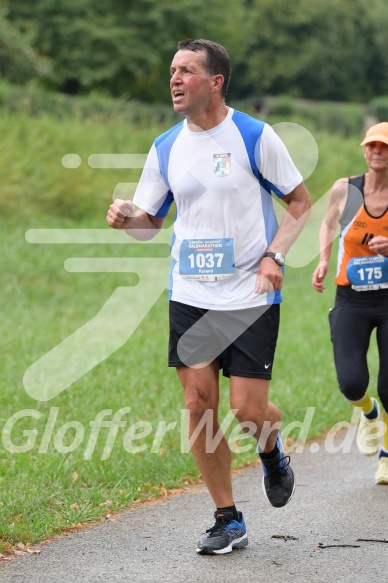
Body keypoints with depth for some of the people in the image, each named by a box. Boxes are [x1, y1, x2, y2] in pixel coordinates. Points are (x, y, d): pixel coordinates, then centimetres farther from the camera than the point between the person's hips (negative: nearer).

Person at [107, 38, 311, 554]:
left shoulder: (254, 136, -7)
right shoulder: (166, 148, 6)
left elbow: (300, 202, 0)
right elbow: (150, 221, 13)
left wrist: (275, 255, -14)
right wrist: (127, 217, -11)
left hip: (250, 296, -4)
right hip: (190, 295, 4)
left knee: (248, 409, -8)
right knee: (199, 403, -1)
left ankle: (272, 455, 29)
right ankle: (228, 521, 12)